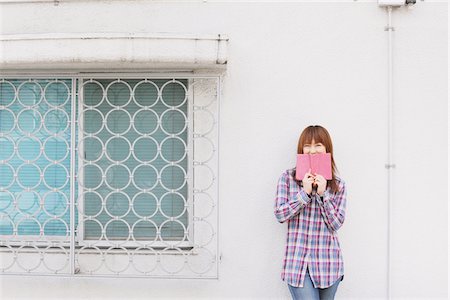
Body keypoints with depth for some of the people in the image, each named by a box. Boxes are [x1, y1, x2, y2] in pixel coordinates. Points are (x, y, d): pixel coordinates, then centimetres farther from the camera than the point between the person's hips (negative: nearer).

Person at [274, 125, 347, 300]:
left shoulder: (338, 185, 6)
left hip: (328, 262, 2)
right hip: (298, 261, -2)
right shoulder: (287, 178, 3)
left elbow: (336, 224, -1)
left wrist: (323, 194, -11)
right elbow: (280, 215, -4)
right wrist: (305, 192, -12)